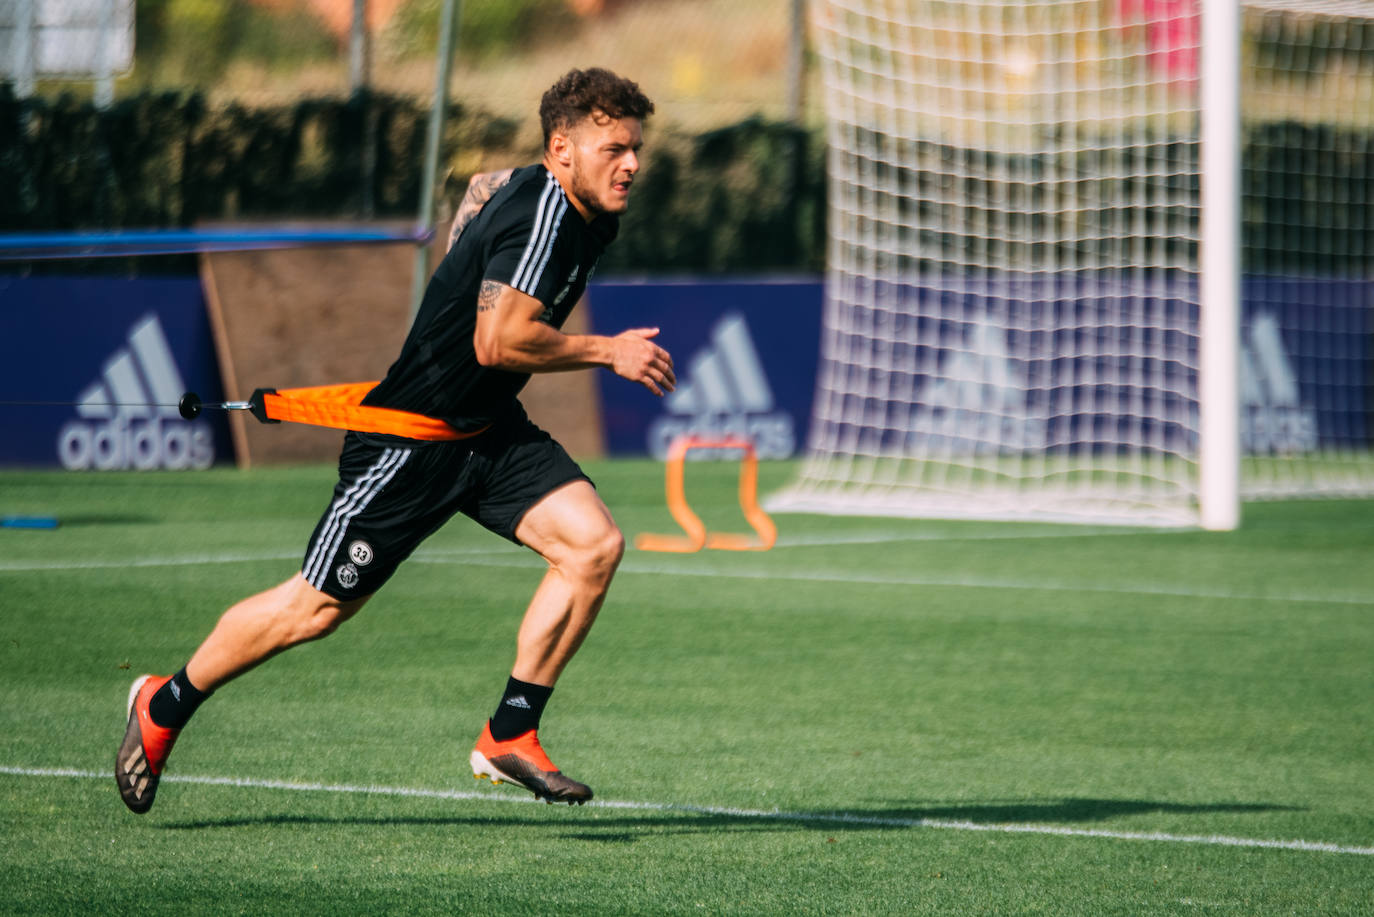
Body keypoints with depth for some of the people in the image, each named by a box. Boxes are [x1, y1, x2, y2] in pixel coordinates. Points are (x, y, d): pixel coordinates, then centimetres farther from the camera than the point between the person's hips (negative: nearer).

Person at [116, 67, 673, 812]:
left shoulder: (584, 214, 5)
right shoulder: (540, 214, -24)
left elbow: (486, 184, 27)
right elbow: (498, 342, -33)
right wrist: (605, 352, -24)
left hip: (489, 432, 9)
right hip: (408, 439, -9)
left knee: (593, 543, -13)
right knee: (319, 607, 3)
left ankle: (509, 736, -6)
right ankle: (164, 707, 25)